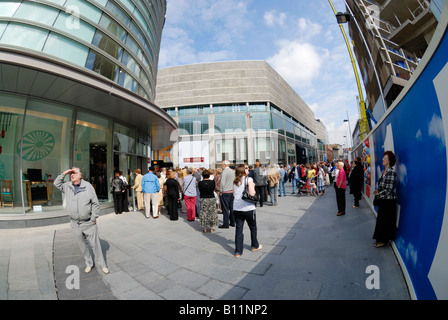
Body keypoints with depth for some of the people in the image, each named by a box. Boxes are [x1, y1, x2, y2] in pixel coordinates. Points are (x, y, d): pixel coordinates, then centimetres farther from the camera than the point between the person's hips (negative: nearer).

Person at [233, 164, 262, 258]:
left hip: (236, 208, 4)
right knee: (253, 228, 18)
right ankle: (255, 246, 35)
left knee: (238, 229, 7)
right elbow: (252, 193, -16)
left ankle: (238, 251, 8)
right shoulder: (249, 179, -9)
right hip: (247, 208, -4)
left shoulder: (235, 181, 8)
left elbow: (234, 194, 11)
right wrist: (253, 187, 1)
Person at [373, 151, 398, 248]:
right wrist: (378, 190, 1)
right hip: (383, 200, 9)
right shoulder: (385, 171, 8)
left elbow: (388, 189, -22)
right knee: (381, 219, 16)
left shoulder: (391, 172, -20)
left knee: (385, 221, 4)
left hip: (388, 201, -9)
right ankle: (380, 239, 29)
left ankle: (383, 240, 18)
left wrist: (378, 194, -10)